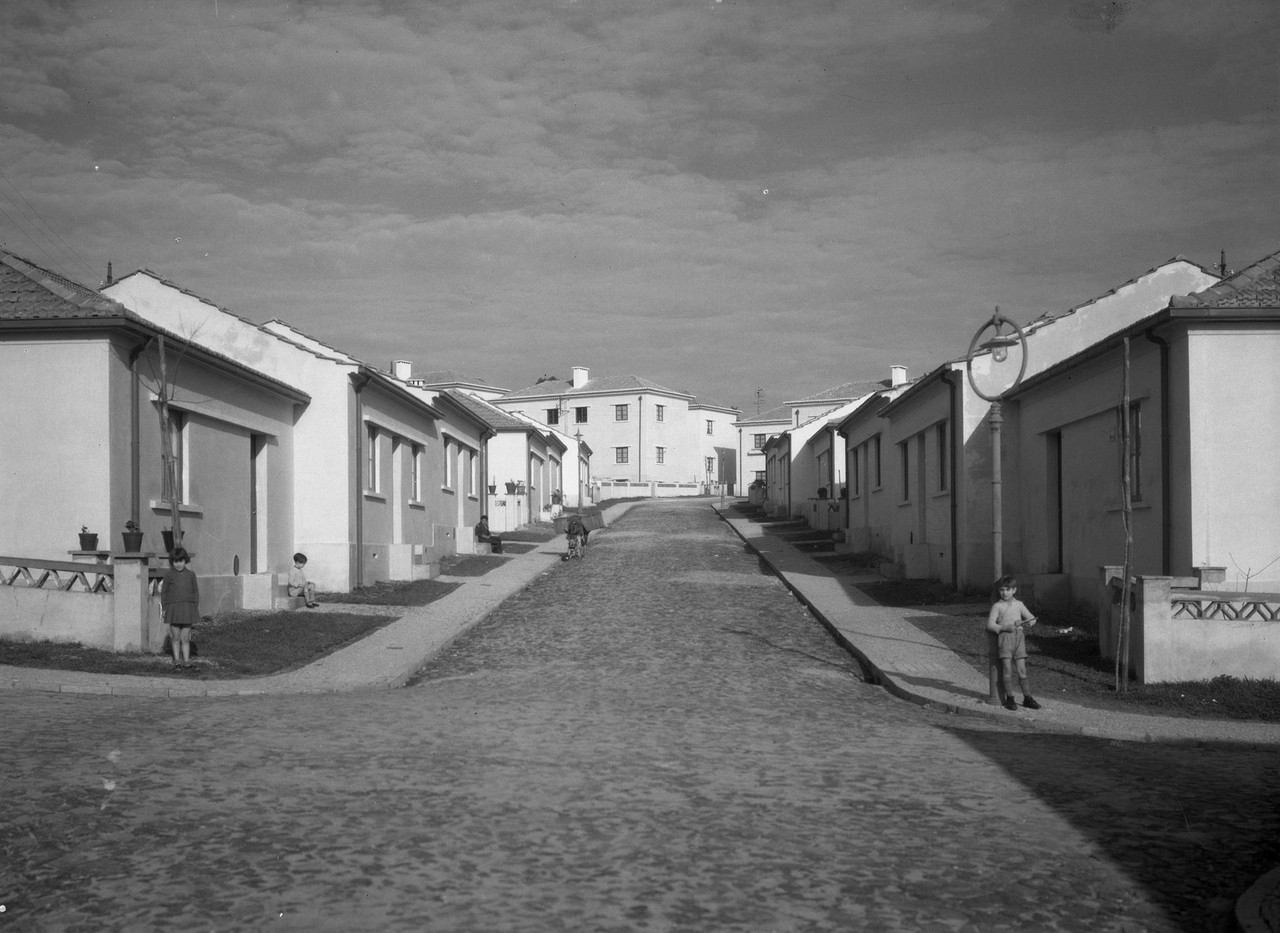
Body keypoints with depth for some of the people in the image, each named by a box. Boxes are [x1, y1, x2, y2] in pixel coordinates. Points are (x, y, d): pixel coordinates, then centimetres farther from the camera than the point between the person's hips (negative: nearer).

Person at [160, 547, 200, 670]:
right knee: (175, 636, 3)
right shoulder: (169, 576, 1)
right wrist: (164, 608, 1)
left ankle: (186, 661, 4)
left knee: (185, 637, 1)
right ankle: (177, 660, 14)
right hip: (173, 608, -1)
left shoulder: (191, 575, 5)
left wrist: (196, 607, 6)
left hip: (188, 608, 1)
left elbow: (195, 592, 11)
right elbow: (164, 592, 4)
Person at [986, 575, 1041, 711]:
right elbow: (990, 625, -2)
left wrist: (1026, 623, -6)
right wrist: (1005, 627, -16)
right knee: (1007, 670, -4)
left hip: (1019, 637, 2)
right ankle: (1009, 698, 4)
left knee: (1022, 669, 2)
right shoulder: (997, 606, 5)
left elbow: (1032, 618, 17)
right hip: (1004, 638, -2)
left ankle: (1027, 698, 8)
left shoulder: (1018, 604, 15)